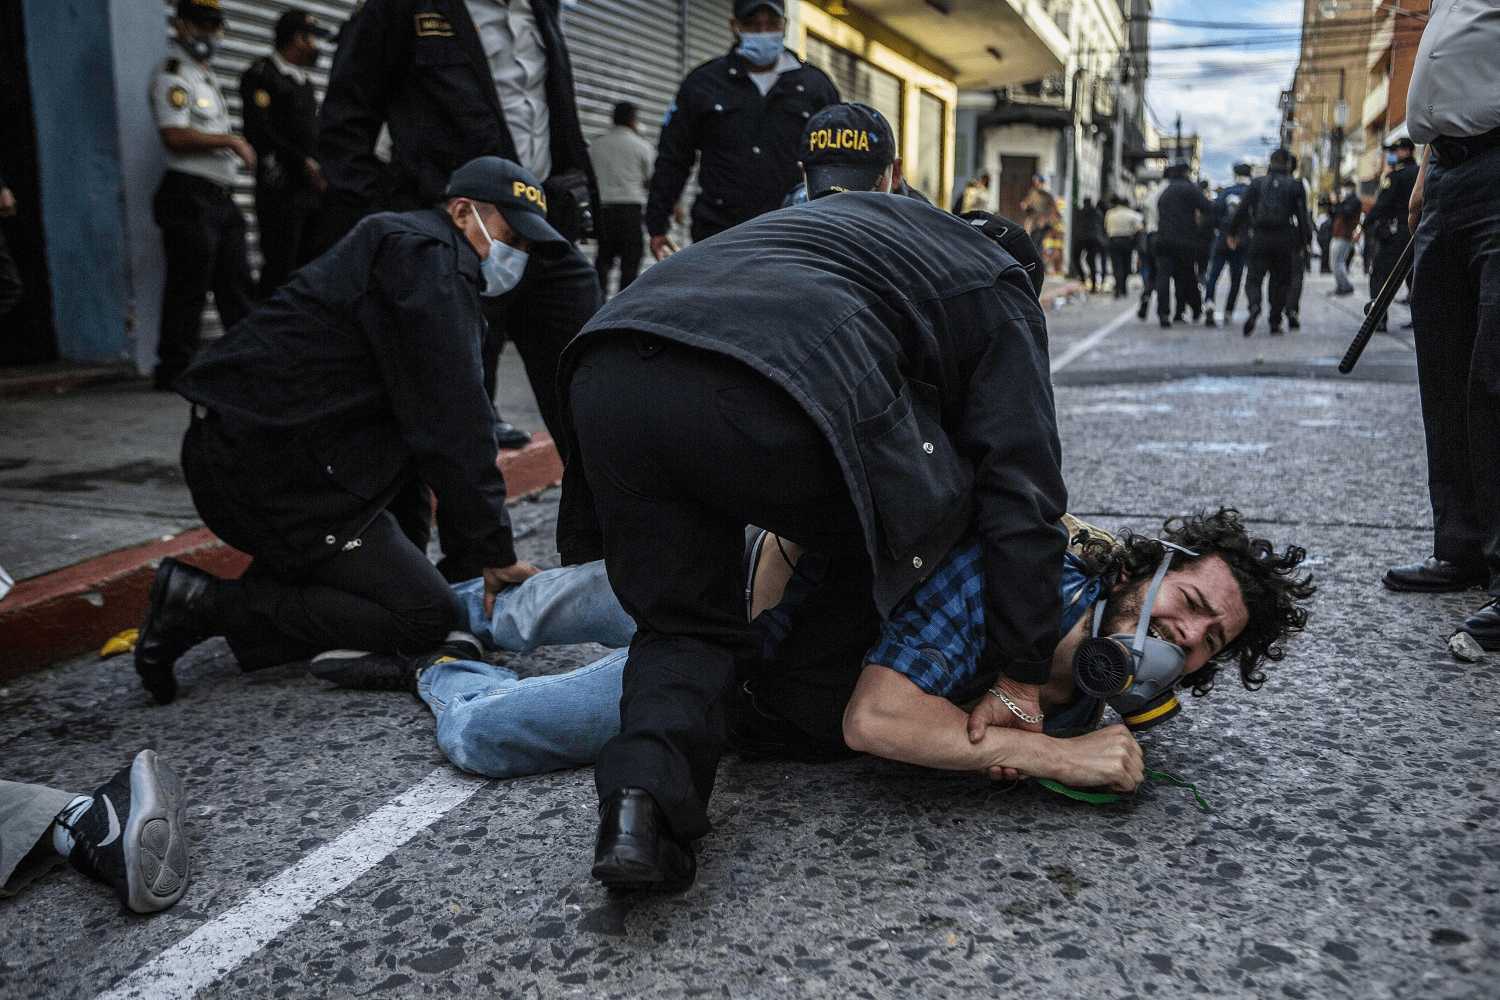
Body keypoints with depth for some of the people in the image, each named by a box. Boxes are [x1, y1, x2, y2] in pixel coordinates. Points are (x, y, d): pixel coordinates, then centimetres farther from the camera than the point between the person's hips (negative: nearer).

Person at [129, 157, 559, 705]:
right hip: (270, 468, -11)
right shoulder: (422, 254, -11)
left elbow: (415, 417, 20)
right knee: (427, 617, -9)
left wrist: (411, 550, 20)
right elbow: (453, 426, -17)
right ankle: (210, 604, -8)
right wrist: (496, 552, -11)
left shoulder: (423, 258, 21)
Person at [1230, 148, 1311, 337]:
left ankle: (1254, 306, -30)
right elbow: (1302, 215, 0)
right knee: (1280, 281, 10)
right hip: (1285, 241, 0)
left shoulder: (1257, 183, 5)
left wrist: (1233, 232, 11)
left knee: (1254, 278, 2)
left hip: (1260, 238, 0)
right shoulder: (1296, 186, 4)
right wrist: (1305, 239, 6)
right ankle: (1275, 323, 10)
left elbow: (1242, 210, 3)